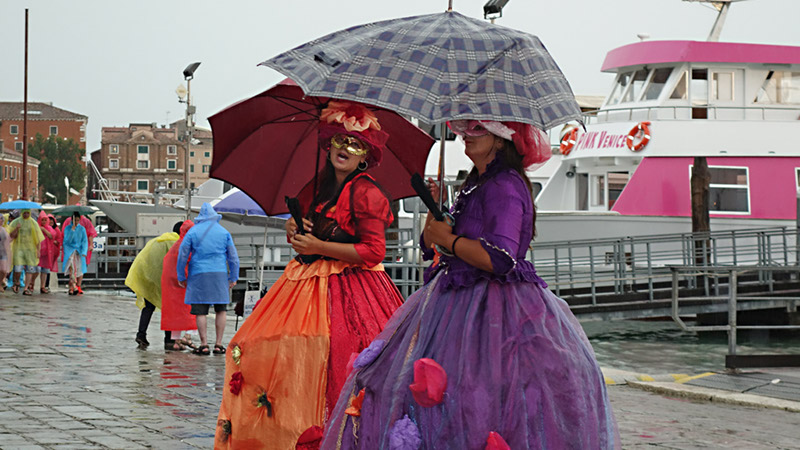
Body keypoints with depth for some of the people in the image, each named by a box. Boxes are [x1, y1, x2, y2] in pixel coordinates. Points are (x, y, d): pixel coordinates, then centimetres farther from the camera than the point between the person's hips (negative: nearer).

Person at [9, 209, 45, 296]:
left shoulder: (33, 223, 7)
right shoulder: (16, 222, 4)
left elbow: (37, 238, 7)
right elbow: (12, 236, 0)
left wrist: (38, 249, -1)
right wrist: (17, 229, -18)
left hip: (30, 249, 1)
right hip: (19, 248, -1)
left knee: (30, 269, -4)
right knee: (18, 269, -12)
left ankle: (26, 289, 0)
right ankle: (17, 283, 16)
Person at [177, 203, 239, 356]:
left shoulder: (193, 232, 2)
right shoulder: (224, 232, 7)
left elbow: (182, 256, 2)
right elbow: (233, 257, 9)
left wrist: (181, 277, 11)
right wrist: (233, 278, 17)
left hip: (198, 275, -1)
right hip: (219, 274, 1)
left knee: (200, 311, 0)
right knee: (221, 310, 9)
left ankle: (204, 345, -4)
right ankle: (218, 344, 4)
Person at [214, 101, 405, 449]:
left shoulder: (366, 193, -8)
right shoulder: (319, 190, 16)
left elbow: (374, 251, -16)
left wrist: (318, 246, -14)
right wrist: (295, 230, 3)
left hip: (348, 289, -8)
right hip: (309, 286, 8)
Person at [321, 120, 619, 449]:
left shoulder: (504, 186, -13)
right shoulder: (477, 184, 17)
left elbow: (498, 259, -26)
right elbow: (431, 246, 20)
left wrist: (447, 238, -12)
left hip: (493, 309, -10)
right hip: (463, 304, 10)